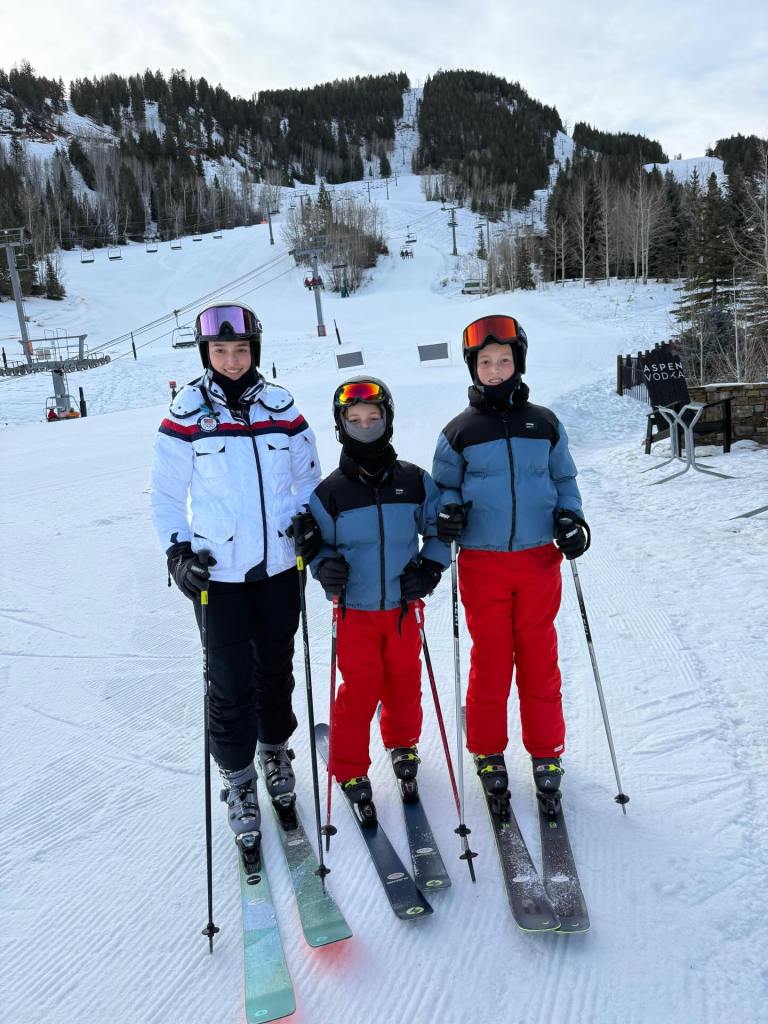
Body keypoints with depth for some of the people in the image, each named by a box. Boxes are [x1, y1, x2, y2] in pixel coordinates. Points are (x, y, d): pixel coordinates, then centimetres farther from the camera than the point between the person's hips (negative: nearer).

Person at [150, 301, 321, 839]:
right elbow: (167, 490, 1)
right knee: (231, 678, 4)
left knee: (276, 665, 16)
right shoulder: (188, 411, -4)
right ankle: (238, 776, 24)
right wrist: (177, 548, -8)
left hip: (279, 565, 2)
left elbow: (308, 476, 9)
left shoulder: (281, 406, 1)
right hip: (217, 571, -2)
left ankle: (275, 749, 39)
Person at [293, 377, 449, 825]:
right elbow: (316, 544, 3)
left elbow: (439, 530, 8)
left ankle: (403, 746, 43)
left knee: (406, 685, 15)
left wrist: (431, 567, -8)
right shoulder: (329, 492, -6)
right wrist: (326, 566, -18)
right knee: (359, 692, 3)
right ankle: (351, 771, 25)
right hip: (355, 612, -2)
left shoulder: (415, 482, -2)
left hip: (404, 608, 2)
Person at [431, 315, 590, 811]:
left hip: (539, 560, 1)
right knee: (490, 660, 7)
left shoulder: (545, 424, 6)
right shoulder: (459, 431, 1)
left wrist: (571, 517, -3)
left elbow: (564, 479, 14)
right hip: (483, 563, -1)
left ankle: (546, 750, 26)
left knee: (539, 658, 9)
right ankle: (489, 752, 25)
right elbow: (445, 486, 10)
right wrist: (449, 511, -11)